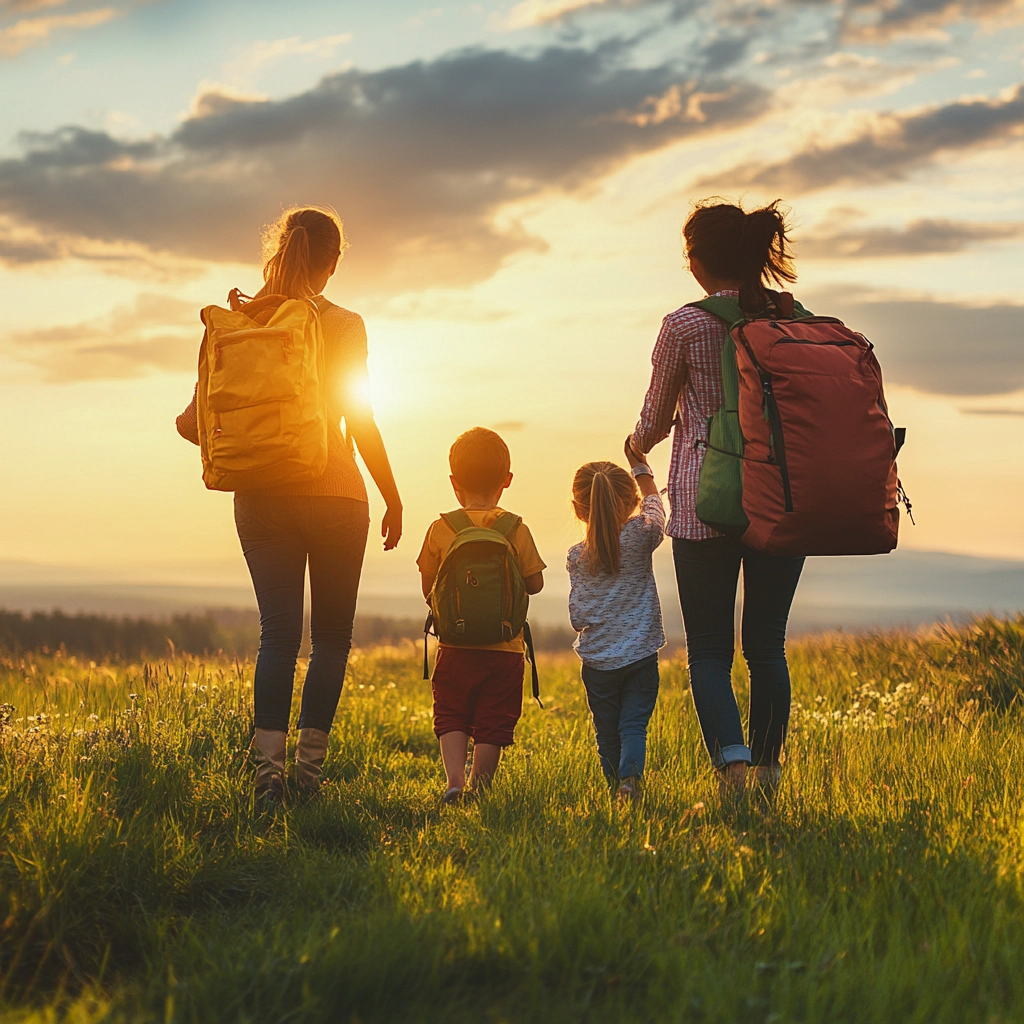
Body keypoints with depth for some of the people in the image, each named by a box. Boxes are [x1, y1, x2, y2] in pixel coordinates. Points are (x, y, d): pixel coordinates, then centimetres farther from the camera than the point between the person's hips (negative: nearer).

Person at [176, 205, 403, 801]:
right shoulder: (343, 326, -5)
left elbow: (192, 422, 0)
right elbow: (361, 424, -8)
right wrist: (394, 500, 1)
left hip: (261, 498, 3)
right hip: (334, 494, -3)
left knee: (278, 633, 4)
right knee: (332, 635, 9)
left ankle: (269, 765, -10)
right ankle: (311, 765, 5)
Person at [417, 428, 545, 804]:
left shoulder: (440, 530, -3)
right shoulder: (516, 530, -4)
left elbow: (428, 590, 3)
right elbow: (535, 584, 3)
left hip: (455, 646, 0)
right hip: (504, 649, 0)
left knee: (451, 717, 11)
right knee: (492, 725, 9)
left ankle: (454, 778, -6)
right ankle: (478, 786, 9)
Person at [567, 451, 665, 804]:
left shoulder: (577, 557, -4)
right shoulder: (640, 536, -8)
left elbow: (578, 617, -4)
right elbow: (654, 509, 15)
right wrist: (640, 466, 26)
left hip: (597, 661, 1)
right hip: (641, 655, -1)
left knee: (607, 732, 12)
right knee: (634, 724, -2)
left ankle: (616, 787, 16)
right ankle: (630, 776, -24)